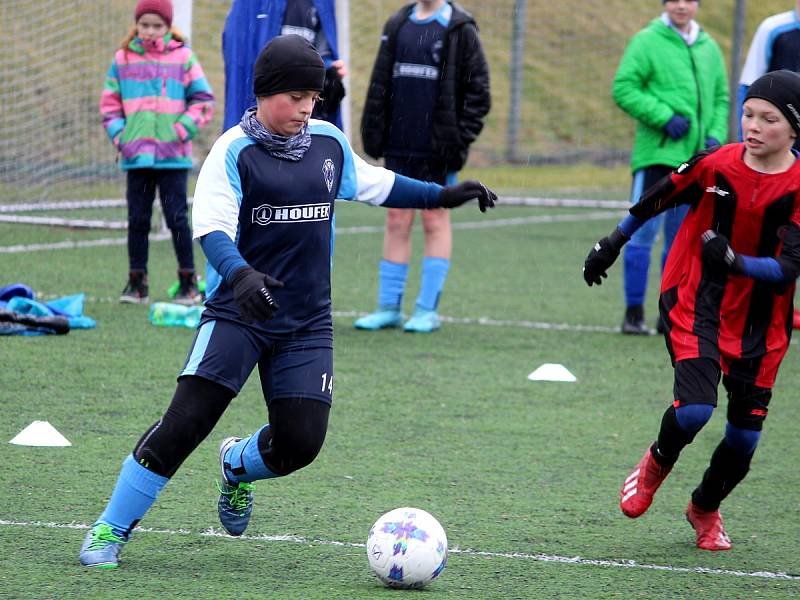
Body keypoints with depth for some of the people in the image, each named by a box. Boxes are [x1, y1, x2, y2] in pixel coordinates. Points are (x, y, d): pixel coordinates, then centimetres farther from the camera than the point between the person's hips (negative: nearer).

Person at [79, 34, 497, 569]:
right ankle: (111, 530, -3)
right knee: (186, 422, -16)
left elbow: (373, 184, 24)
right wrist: (239, 275, -38)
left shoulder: (330, 143, 7)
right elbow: (212, 227, -20)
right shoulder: (235, 151, -9)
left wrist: (444, 196, 22)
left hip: (307, 323, 5)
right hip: (237, 315, -5)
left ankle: (237, 466, 32)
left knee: (301, 442, -5)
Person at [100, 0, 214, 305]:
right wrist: (119, 135, 0)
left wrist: (182, 130, -8)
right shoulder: (122, 59, 8)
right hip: (136, 154, 3)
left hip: (173, 154, -3)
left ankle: (188, 281, 5)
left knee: (177, 217, -3)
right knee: (137, 219, 6)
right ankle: (136, 282, 12)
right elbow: (110, 104, 13)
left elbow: (204, 100, 3)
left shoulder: (182, 56, 2)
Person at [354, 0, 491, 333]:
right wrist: (373, 131, 5)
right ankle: (389, 307, 11)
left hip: (438, 148, -4)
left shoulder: (460, 29, -2)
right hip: (399, 144, 4)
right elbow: (380, 82, 13)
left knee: (435, 220, 1)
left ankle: (428, 310, 4)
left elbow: (477, 90, -4)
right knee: (396, 222, 6)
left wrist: (461, 138, -11)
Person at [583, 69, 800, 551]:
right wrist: (613, 244, 18)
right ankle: (656, 465, 14)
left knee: (745, 434, 5)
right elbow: (656, 201, 9)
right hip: (697, 307, -1)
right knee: (695, 409, -21)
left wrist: (736, 263, -36)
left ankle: (705, 508, 35)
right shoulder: (715, 164, -9)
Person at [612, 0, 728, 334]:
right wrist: (664, 117, -17)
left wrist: (716, 136, 1)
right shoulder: (647, 42, -3)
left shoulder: (709, 48, 12)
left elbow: (720, 98, 17)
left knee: (681, 240, 9)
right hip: (657, 153, -5)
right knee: (644, 233, -6)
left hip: (696, 158, 5)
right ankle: (634, 313, -1)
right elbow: (624, 88, -9)